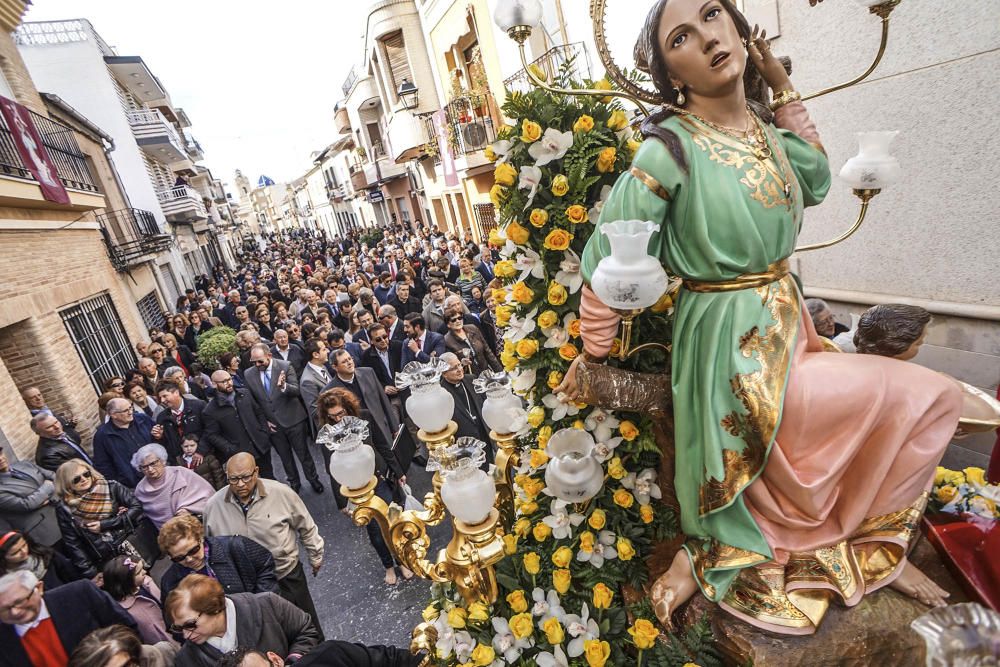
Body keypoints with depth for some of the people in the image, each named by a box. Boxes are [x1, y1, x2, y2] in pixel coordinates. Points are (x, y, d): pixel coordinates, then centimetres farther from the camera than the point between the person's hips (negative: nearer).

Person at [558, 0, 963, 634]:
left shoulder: (763, 124, 6)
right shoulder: (669, 149, -17)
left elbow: (817, 181, 21)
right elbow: (606, 262, -15)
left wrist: (782, 88, 13)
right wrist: (593, 355, -8)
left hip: (787, 327, 8)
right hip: (734, 349, -8)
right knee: (933, 397, -1)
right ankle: (871, 549, 24)